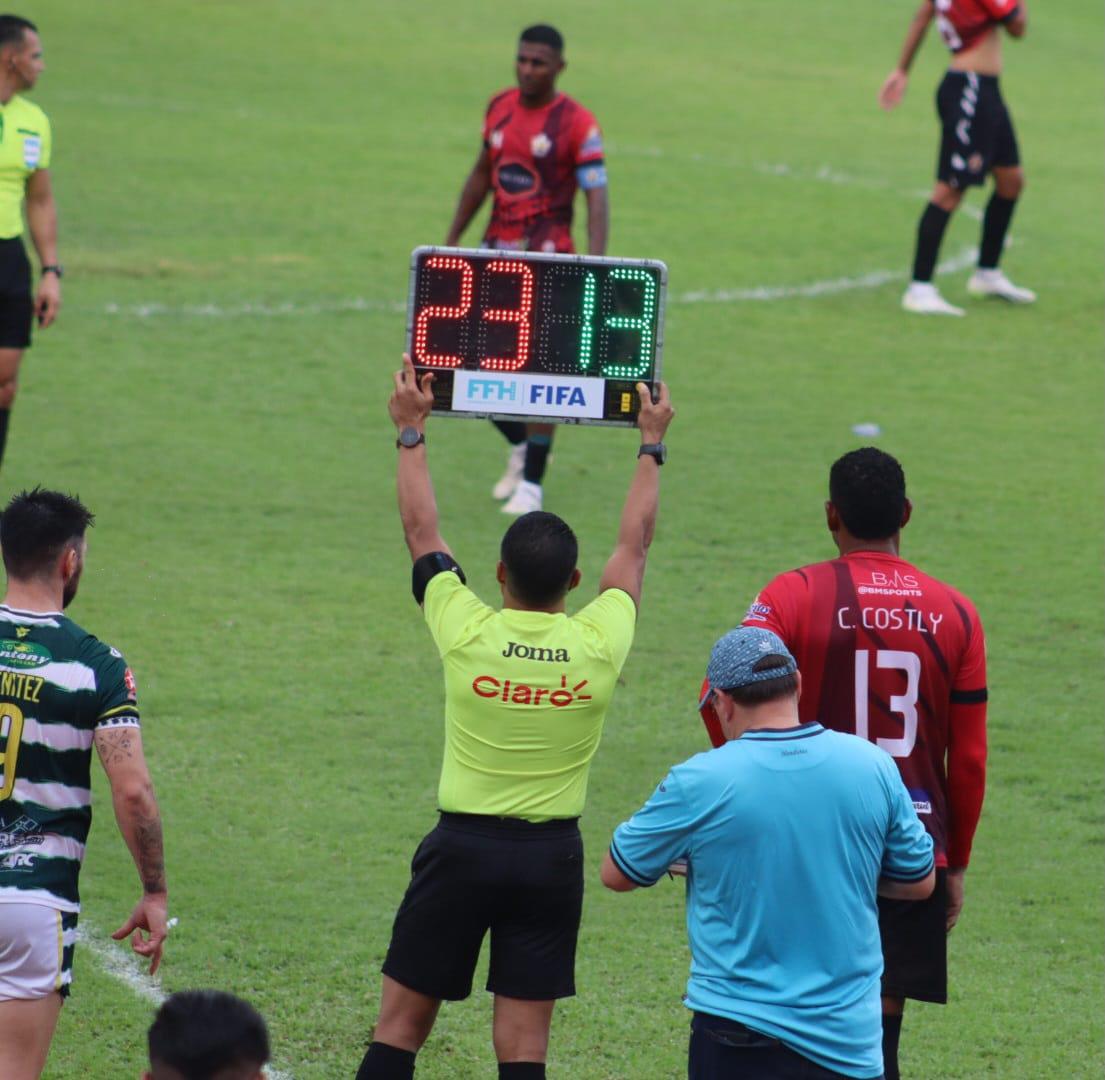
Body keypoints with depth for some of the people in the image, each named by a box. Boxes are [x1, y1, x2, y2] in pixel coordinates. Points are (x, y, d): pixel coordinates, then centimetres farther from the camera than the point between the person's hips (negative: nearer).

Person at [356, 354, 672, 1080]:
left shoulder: (467, 633, -10)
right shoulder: (599, 644, -6)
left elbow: (421, 531, 5)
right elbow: (636, 544, 10)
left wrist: (412, 432, 17)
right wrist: (652, 446, 23)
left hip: (463, 847, -1)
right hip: (551, 855, 1)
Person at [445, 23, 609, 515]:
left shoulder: (576, 123, -10)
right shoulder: (500, 107, 8)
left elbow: (597, 198, -14)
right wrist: (451, 241, 20)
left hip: (547, 258, -6)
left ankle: (531, 484, 2)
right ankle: (520, 447, 30)